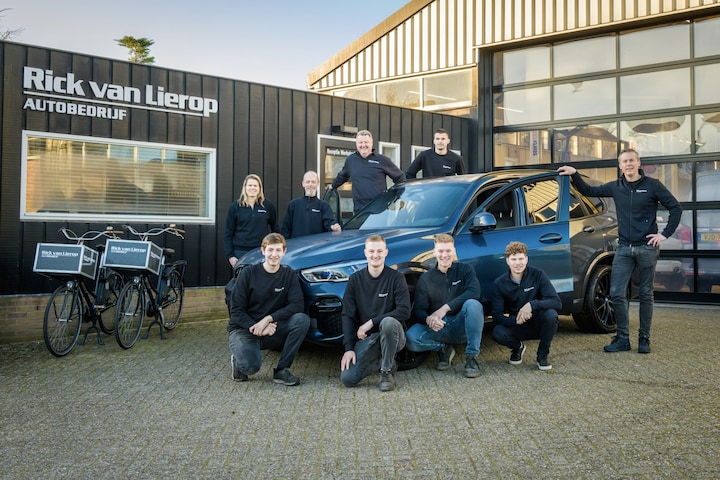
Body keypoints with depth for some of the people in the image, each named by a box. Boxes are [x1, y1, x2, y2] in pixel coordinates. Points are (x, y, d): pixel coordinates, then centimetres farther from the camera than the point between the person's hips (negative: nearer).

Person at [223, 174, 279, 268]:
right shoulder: (235, 206, 4)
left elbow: (275, 229, 12)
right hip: (241, 252, 0)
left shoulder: (268, 205, 6)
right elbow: (228, 234, 4)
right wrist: (230, 256, -3)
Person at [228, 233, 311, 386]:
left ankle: (281, 370, -13)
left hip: (271, 328, 3)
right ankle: (237, 360, 7)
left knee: (302, 320, -25)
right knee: (250, 366, -33)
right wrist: (255, 327, -22)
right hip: (244, 328, -3)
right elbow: (236, 310, -7)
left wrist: (269, 319, -24)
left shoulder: (289, 275, 0)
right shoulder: (248, 273, -7)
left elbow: (297, 304, -13)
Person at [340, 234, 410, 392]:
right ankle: (381, 361, 13)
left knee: (388, 322, -38)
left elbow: (404, 311, -14)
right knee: (347, 378, -18)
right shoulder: (355, 279, 3)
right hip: (366, 338, 3)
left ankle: (386, 372, -16)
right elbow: (347, 315, 1)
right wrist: (349, 348, -10)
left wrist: (372, 322, -18)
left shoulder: (396, 277, -4)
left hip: (392, 335, -2)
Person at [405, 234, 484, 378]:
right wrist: (428, 319, -27)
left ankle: (471, 357, -21)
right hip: (438, 328, 1)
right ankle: (444, 348, 2)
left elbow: (474, 292, -17)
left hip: (461, 326, -1)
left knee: (473, 305, -34)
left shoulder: (464, 270, 3)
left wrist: (445, 308, -28)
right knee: (411, 337, -28)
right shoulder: (425, 279, 6)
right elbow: (418, 310, -1)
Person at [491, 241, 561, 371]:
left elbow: (557, 302, -20)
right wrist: (516, 320, -32)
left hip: (537, 325, -1)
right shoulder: (499, 283, -9)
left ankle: (542, 355, -7)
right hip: (516, 326, 1)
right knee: (497, 333, -30)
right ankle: (518, 347, 9)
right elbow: (496, 316, -12)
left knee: (551, 314, -33)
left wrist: (532, 305, -36)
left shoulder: (538, 275, -12)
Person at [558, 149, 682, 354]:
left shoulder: (652, 185, -3)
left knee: (646, 294, 5)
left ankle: (644, 339, 14)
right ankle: (623, 339, 5)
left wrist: (665, 234, -7)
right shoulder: (615, 187, 8)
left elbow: (675, 208, -1)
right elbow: (588, 191, 18)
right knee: (617, 293, -3)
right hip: (624, 248, 3)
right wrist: (575, 175, 5)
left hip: (647, 247, -3)